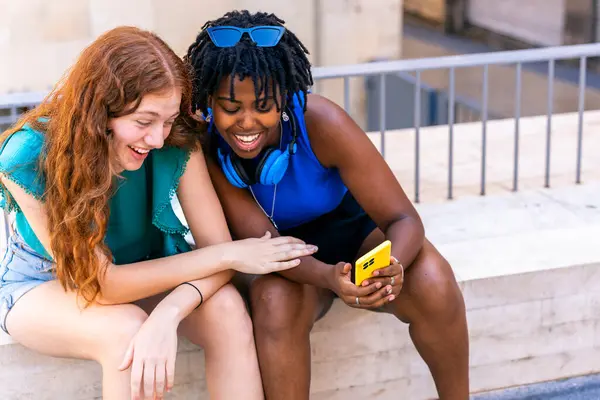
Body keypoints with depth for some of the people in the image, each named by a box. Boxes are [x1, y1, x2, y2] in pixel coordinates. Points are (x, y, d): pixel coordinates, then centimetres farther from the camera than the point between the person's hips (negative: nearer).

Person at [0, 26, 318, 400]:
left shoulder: (177, 141, -22)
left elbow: (216, 244, -23)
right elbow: (102, 283, -29)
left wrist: (168, 314, -44)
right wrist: (229, 256, -30)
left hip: (141, 272, 3)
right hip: (44, 286, -3)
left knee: (226, 309, -27)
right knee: (125, 330, -35)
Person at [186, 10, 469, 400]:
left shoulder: (320, 122, -27)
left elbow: (404, 218, -24)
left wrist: (393, 266, -48)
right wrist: (328, 277, -44)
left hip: (351, 229, 0)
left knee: (432, 285, -29)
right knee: (276, 302, -35)